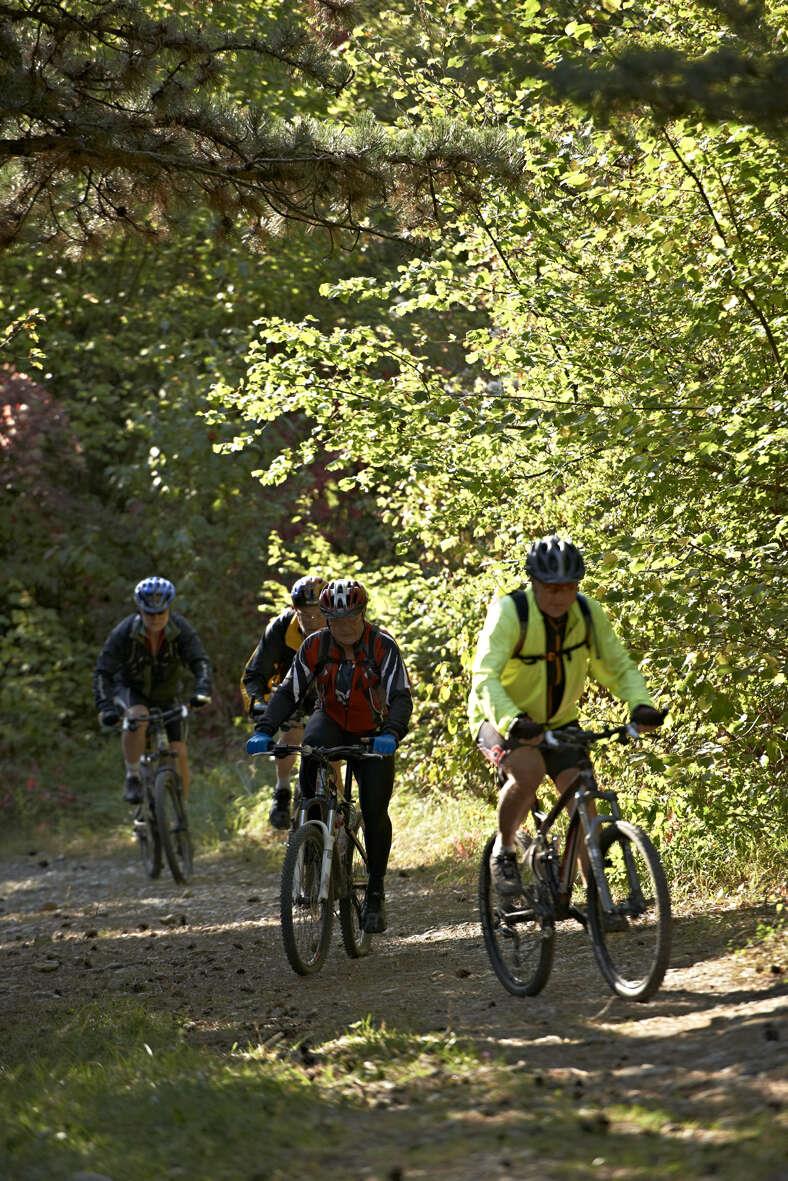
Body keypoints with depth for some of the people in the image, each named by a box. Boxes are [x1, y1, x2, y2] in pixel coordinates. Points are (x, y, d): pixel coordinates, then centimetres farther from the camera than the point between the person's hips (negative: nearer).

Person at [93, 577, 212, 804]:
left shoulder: (181, 630, -21)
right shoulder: (123, 632, -25)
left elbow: (200, 662, -29)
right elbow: (103, 672, -26)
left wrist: (202, 692, -49)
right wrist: (105, 707, -41)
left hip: (166, 695, 2)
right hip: (130, 690, -2)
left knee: (179, 752, -8)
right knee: (137, 717, -37)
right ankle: (132, 778, -20)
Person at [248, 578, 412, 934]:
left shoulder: (383, 646, -21)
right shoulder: (315, 646, -14)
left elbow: (401, 698, -27)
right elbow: (288, 692, -13)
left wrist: (391, 734, -46)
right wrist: (264, 730, -29)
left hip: (372, 736, -1)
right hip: (332, 723, 1)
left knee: (375, 812, -11)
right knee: (313, 746, -37)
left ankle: (376, 894, 3)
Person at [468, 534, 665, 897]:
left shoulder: (589, 613, -11)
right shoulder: (509, 612, -25)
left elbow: (618, 666, -7)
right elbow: (485, 677, -35)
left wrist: (640, 705, -28)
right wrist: (512, 722, -52)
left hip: (558, 722, 4)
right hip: (502, 721, -4)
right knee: (529, 769, -33)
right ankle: (503, 852, -10)